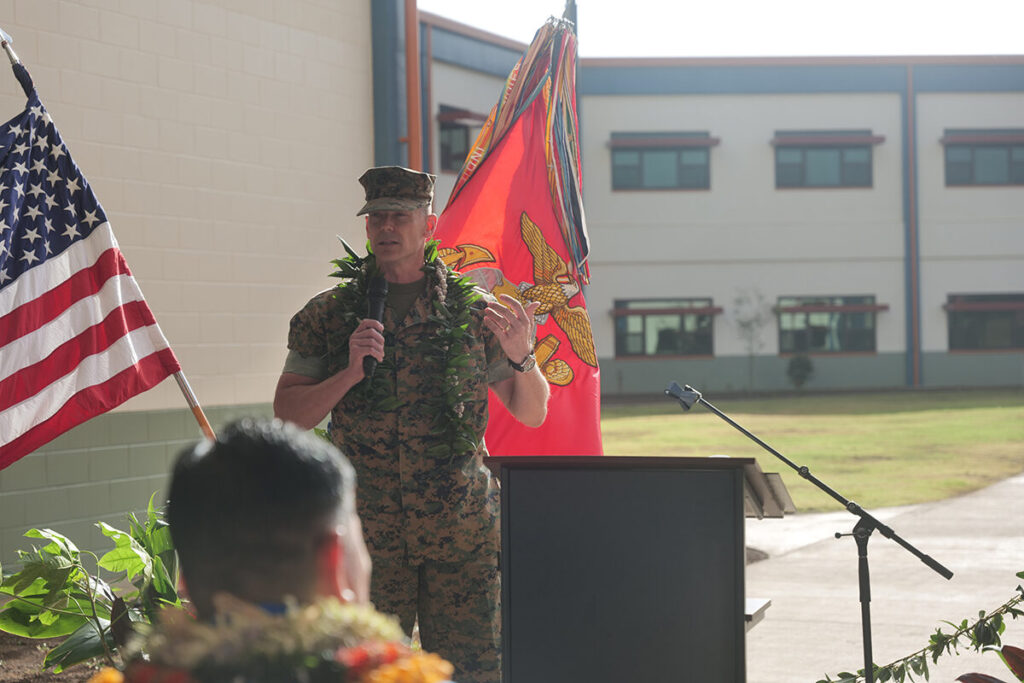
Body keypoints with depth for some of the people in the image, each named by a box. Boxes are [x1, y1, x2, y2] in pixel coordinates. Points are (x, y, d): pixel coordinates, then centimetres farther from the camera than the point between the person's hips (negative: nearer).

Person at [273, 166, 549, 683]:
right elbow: (287, 415, 3)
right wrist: (350, 373, -12)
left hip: (461, 532, 0)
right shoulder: (329, 314, 7)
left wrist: (520, 356, -11)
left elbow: (532, 413, 10)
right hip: (366, 533, 0)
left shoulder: (472, 310, 5)